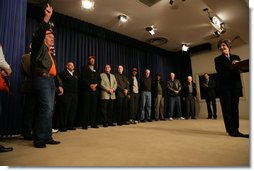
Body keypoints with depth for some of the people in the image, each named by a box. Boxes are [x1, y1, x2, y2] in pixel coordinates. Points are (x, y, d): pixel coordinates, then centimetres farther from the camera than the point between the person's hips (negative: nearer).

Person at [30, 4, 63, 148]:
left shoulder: (51, 53, 26)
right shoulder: (39, 47, 5)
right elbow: (38, 34, -17)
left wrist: (59, 85, 19)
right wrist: (47, 18, -24)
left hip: (51, 81, 8)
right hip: (42, 79, -8)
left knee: (50, 109, 6)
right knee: (47, 108, -15)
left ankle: (47, 137, 12)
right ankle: (39, 139, -5)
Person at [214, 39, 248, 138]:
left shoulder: (236, 57, 17)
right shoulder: (218, 59, 6)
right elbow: (220, 72, -8)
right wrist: (232, 66, -15)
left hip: (236, 85, 4)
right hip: (224, 86, -3)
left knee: (235, 108, 6)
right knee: (227, 109, -3)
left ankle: (236, 130, 12)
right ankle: (231, 130, 3)